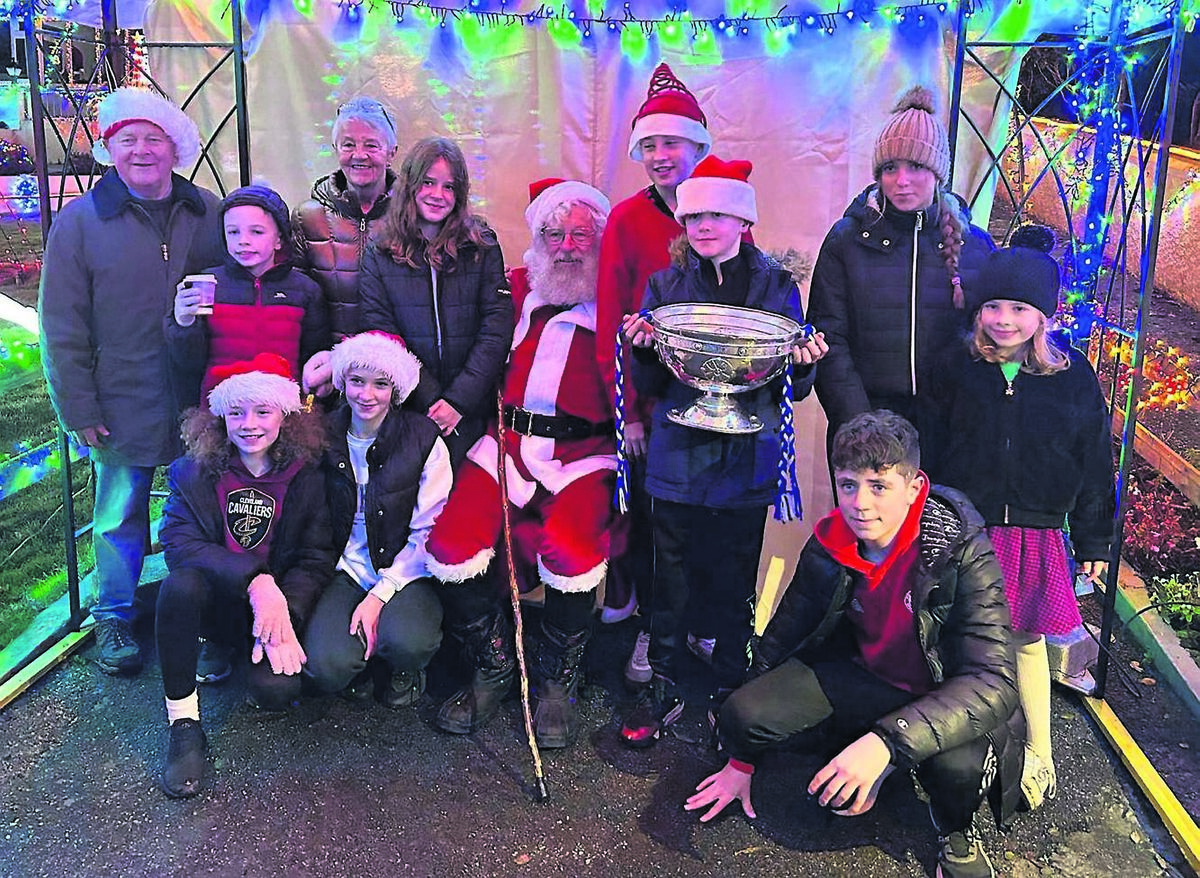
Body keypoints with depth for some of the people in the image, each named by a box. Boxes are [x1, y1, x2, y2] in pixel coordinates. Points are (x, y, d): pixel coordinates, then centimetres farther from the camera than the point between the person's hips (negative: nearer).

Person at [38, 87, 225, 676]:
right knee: (120, 514, 10)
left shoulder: (208, 212, 5)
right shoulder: (79, 221, -2)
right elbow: (62, 328, -2)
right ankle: (113, 618, 29)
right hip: (122, 404, -2)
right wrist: (78, 410, -7)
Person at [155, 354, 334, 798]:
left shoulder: (306, 479, -3)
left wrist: (285, 612, -24)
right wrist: (253, 580, -33)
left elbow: (316, 560, -5)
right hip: (213, 600, 0)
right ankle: (183, 725, -21)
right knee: (181, 584, -34)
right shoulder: (193, 473, -5)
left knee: (276, 690, -27)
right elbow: (177, 542, -19)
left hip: (277, 606, 0)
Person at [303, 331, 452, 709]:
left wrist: (380, 595, -15)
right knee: (327, 668, -25)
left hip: (404, 572, -1)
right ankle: (365, 663, 12)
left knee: (406, 642, -33)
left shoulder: (423, 440, -6)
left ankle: (404, 670, 5)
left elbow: (427, 533, -6)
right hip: (346, 571, 2)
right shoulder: (325, 437, 2)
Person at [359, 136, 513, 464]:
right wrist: (431, 400, -10)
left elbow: (496, 331, -2)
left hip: (470, 410, 0)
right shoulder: (379, 255, 6)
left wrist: (459, 400, -11)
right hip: (406, 409, 0)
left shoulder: (482, 247, 5)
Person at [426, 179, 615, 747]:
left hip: (584, 452, -3)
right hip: (508, 441, 3)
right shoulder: (516, 290, 19)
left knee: (569, 551, -29)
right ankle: (492, 667, 9)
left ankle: (557, 680, 0)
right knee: (452, 544, -19)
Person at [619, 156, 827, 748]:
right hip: (678, 459, 1)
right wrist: (643, 348, -15)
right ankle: (663, 688, 25)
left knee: (735, 586, 8)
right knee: (671, 578, 8)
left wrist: (803, 364, -15)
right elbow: (650, 384, 4)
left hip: (747, 461, 0)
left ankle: (730, 693, 26)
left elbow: (793, 390, 7)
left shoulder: (777, 287, 4)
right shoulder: (665, 285, 6)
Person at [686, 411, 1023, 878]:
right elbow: (781, 640, 1)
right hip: (862, 673, 4)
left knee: (958, 764, -37)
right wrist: (741, 763, 7)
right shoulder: (829, 546, -12)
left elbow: (994, 681, -33)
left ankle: (957, 831, 2)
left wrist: (887, 741, -46)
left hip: (942, 695, -3)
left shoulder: (962, 552, -26)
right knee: (743, 715, -18)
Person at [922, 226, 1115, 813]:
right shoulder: (959, 370, -1)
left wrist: (1093, 542, 7)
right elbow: (931, 452, 4)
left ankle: (1039, 754, 25)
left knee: (1026, 642, 10)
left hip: (1035, 535, 0)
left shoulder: (1074, 378, -2)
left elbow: (1094, 466, 4)